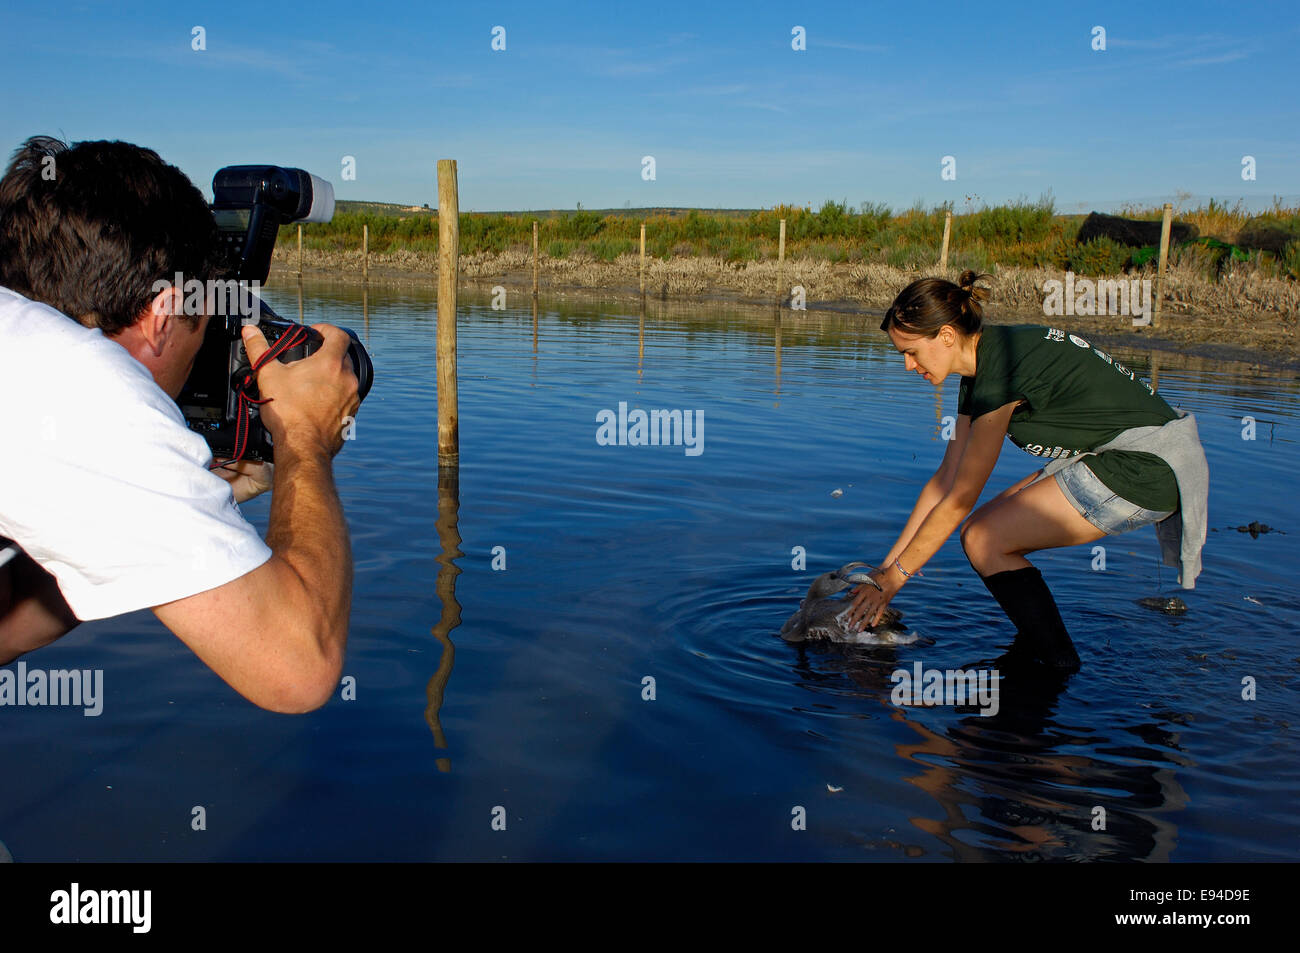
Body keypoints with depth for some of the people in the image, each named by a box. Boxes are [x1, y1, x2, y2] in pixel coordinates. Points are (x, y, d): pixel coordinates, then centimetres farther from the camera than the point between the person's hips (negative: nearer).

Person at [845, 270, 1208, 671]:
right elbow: (945, 477, 10)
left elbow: (958, 500, -15)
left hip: (1148, 468, -10)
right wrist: (887, 563, 10)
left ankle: (1058, 668, 1)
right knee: (987, 528, 4)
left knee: (984, 540, -11)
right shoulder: (981, 366, 7)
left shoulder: (1001, 371, -21)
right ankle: (1031, 653, 13)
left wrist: (893, 578, -7)